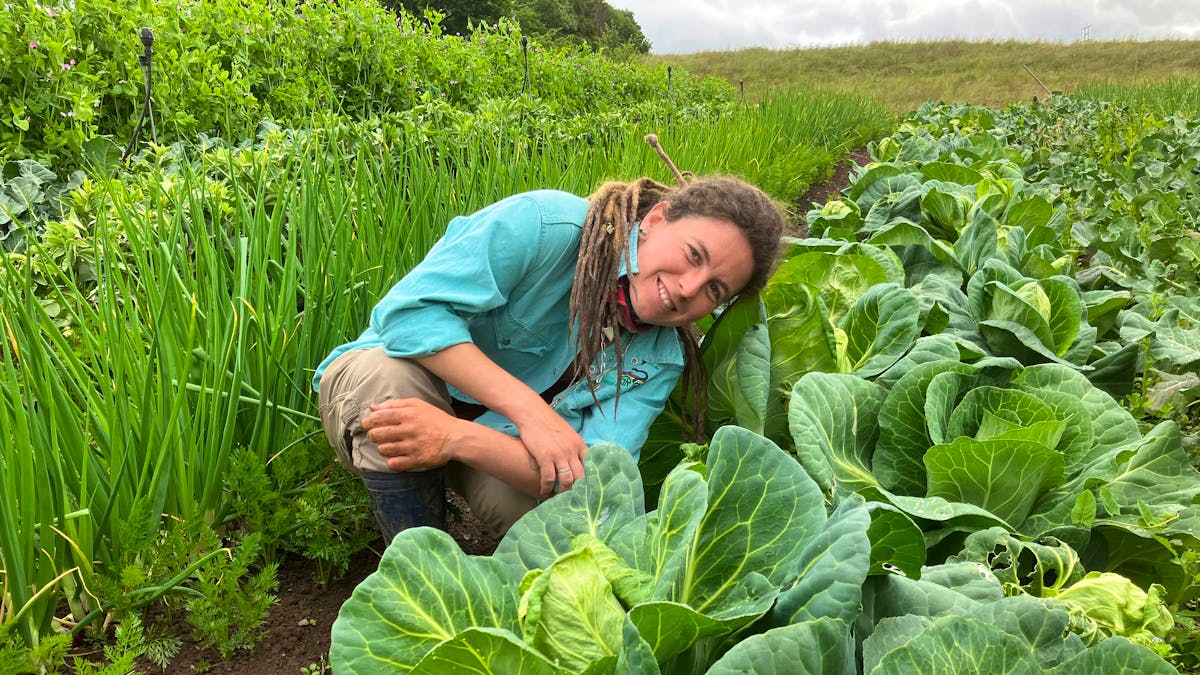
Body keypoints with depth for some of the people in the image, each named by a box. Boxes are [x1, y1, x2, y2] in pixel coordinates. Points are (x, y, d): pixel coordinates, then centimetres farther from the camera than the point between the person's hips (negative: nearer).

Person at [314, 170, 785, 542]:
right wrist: (532, 410, -38)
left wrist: (458, 438, -42)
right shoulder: (546, 224, -25)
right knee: (388, 375, -38)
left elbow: (591, 475, -24)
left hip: (497, 438, 2)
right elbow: (411, 309, -30)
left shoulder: (657, 358, -10)